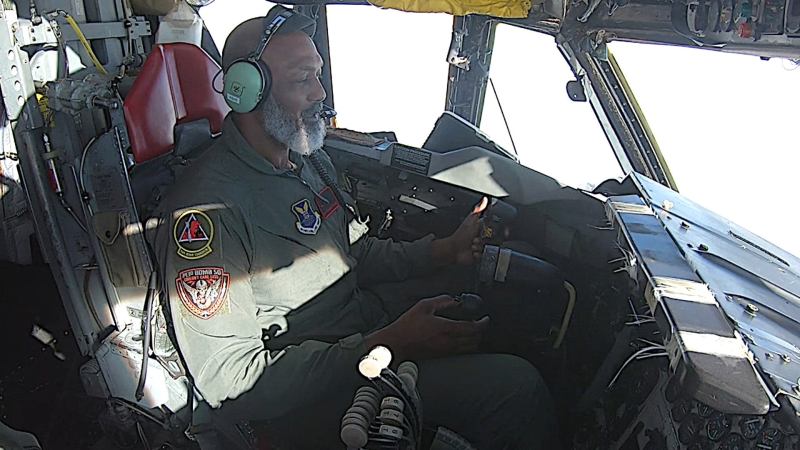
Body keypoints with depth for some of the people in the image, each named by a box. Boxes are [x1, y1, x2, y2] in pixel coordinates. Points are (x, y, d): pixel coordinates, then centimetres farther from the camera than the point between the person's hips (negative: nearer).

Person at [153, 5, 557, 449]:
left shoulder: (311, 160, 7)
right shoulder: (207, 210, -22)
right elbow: (229, 384, -24)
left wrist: (447, 250, 1)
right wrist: (386, 347, -28)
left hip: (371, 339, 8)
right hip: (306, 404, -8)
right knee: (515, 387, -20)